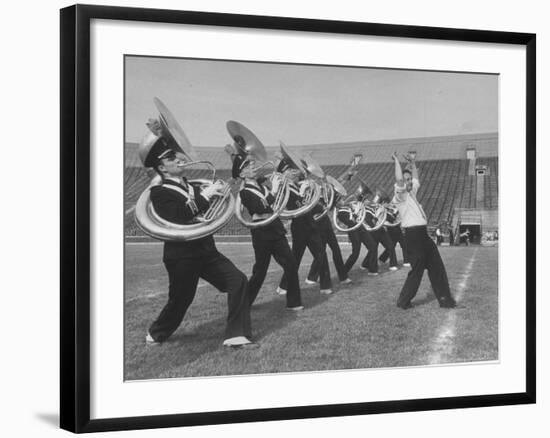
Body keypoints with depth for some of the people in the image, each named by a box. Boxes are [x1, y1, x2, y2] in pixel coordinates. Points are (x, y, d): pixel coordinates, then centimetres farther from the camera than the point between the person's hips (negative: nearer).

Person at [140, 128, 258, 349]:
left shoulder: (192, 186, 14)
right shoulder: (159, 193, -10)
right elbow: (177, 217, -27)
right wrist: (203, 196, -27)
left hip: (206, 250, 7)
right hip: (181, 256, -7)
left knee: (238, 281, -8)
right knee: (180, 300, 5)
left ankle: (236, 335, -5)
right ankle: (156, 334, 34)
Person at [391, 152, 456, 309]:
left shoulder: (411, 193, 19)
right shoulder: (399, 195, -6)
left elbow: (416, 179, 36)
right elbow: (399, 179, -23)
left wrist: (412, 163, 29)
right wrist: (397, 161, -15)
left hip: (423, 235, 9)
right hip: (413, 235, -9)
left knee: (437, 267, 7)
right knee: (417, 270, -5)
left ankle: (444, 298, 11)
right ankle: (403, 301, 8)